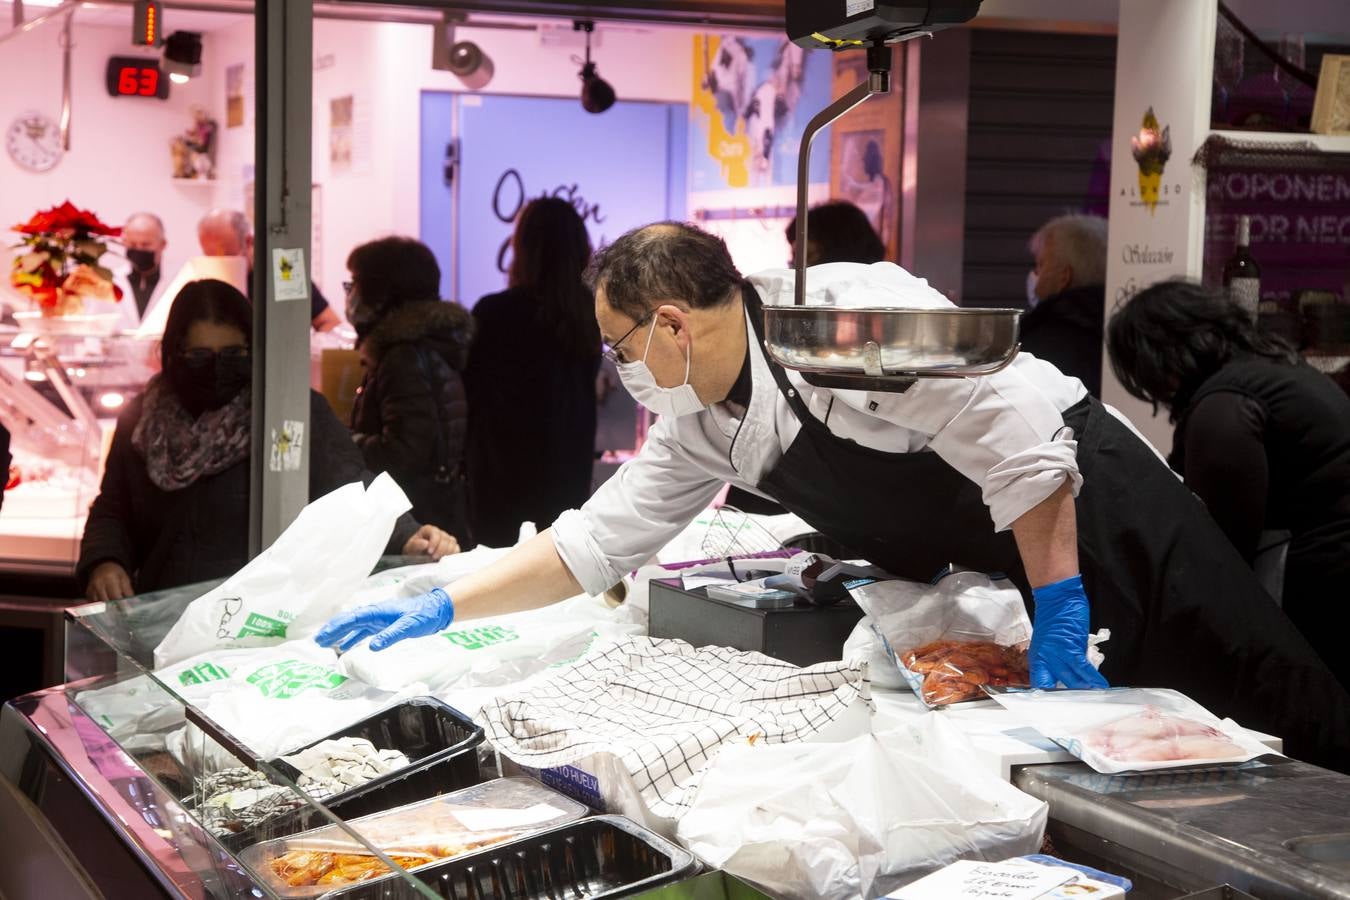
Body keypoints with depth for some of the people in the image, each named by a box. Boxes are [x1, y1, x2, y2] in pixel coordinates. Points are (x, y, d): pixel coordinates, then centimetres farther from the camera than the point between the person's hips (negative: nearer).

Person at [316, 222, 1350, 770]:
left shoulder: (847, 314, -25)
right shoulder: (701, 426, 3)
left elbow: (1020, 443, -26)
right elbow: (596, 539, 8)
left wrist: (1060, 617, -23)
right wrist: (443, 609, 4)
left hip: (1090, 500, -8)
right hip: (989, 560, 8)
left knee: (1254, 690, -4)